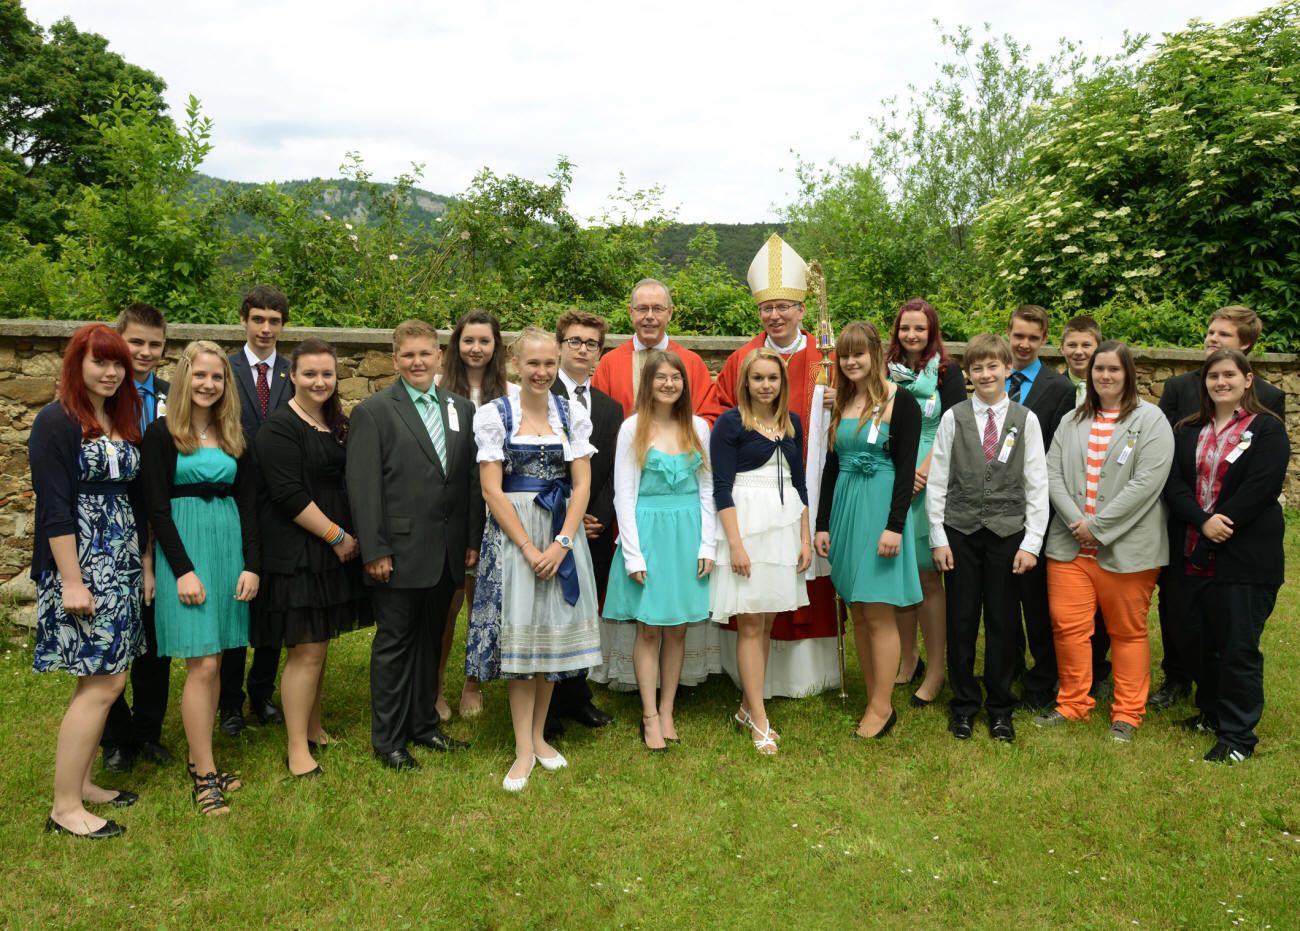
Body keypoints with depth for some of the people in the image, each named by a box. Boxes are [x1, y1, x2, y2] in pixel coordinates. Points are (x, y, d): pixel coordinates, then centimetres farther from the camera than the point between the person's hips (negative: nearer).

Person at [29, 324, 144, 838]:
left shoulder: (124, 421, 13)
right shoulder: (56, 422, -10)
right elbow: (54, 508, -15)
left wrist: (144, 564, 13)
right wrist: (71, 582, -19)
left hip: (120, 564, 8)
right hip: (78, 566, -8)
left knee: (103, 679, 11)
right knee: (104, 683, -7)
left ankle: (81, 782, 24)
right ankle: (65, 807, 4)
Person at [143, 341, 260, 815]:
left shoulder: (235, 438, 10)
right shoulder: (161, 433, -3)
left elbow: (248, 504, 9)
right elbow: (157, 507, -7)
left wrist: (252, 565, -1)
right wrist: (183, 570, -13)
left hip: (231, 546, 5)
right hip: (184, 549, -4)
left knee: (212, 661, 9)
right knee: (202, 665, -6)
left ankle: (200, 761, 19)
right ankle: (205, 776, 4)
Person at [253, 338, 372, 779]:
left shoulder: (336, 424, 13)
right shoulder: (280, 428, -13)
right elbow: (289, 495, -20)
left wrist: (347, 536, 7)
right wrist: (336, 535, -15)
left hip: (333, 551, 8)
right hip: (298, 553, -7)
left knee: (318, 645, 16)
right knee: (306, 651, -3)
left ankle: (313, 729, 29)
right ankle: (297, 750, 8)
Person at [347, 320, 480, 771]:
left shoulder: (462, 408, 10)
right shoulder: (373, 411, -5)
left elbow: (472, 478, 10)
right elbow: (364, 487, -9)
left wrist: (473, 540, 6)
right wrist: (374, 551, -14)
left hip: (447, 552, 5)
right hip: (400, 551, -5)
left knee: (430, 640, 16)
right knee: (394, 642, 5)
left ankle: (424, 725, 31)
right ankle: (389, 739, 19)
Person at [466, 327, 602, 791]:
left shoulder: (573, 413, 4)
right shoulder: (494, 414, -3)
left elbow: (582, 485, 1)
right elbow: (492, 490, -7)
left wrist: (561, 543, -11)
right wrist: (529, 547, -13)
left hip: (563, 533, 3)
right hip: (512, 532, -2)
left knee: (554, 634, 7)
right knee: (519, 636, -2)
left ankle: (539, 735, 22)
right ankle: (524, 749, 8)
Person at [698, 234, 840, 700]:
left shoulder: (825, 359, 4)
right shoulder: (741, 360, 6)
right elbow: (712, 416, 9)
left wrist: (836, 406, -12)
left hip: (806, 485, 0)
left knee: (807, 573, 5)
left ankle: (806, 670, 20)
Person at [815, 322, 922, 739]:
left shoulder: (900, 402, -5)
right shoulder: (840, 404, 12)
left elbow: (906, 469, -9)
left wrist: (895, 526, -16)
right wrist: (823, 524, 10)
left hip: (881, 508, -6)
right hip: (845, 509, 6)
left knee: (877, 612, -4)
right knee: (857, 612, 8)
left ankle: (882, 707, 6)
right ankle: (873, 700, 17)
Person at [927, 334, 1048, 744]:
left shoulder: (1025, 419, 2)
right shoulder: (954, 417, 2)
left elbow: (1037, 485, 1)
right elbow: (936, 481, 2)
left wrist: (1031, 542, -4)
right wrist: (938, 538, -2)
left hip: (1007, 533, 0)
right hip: (960, 532, 0)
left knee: (1002, 621, 7)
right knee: (960, 621, 6)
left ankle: (1000, 708, 22)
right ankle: (964, 704, 22)